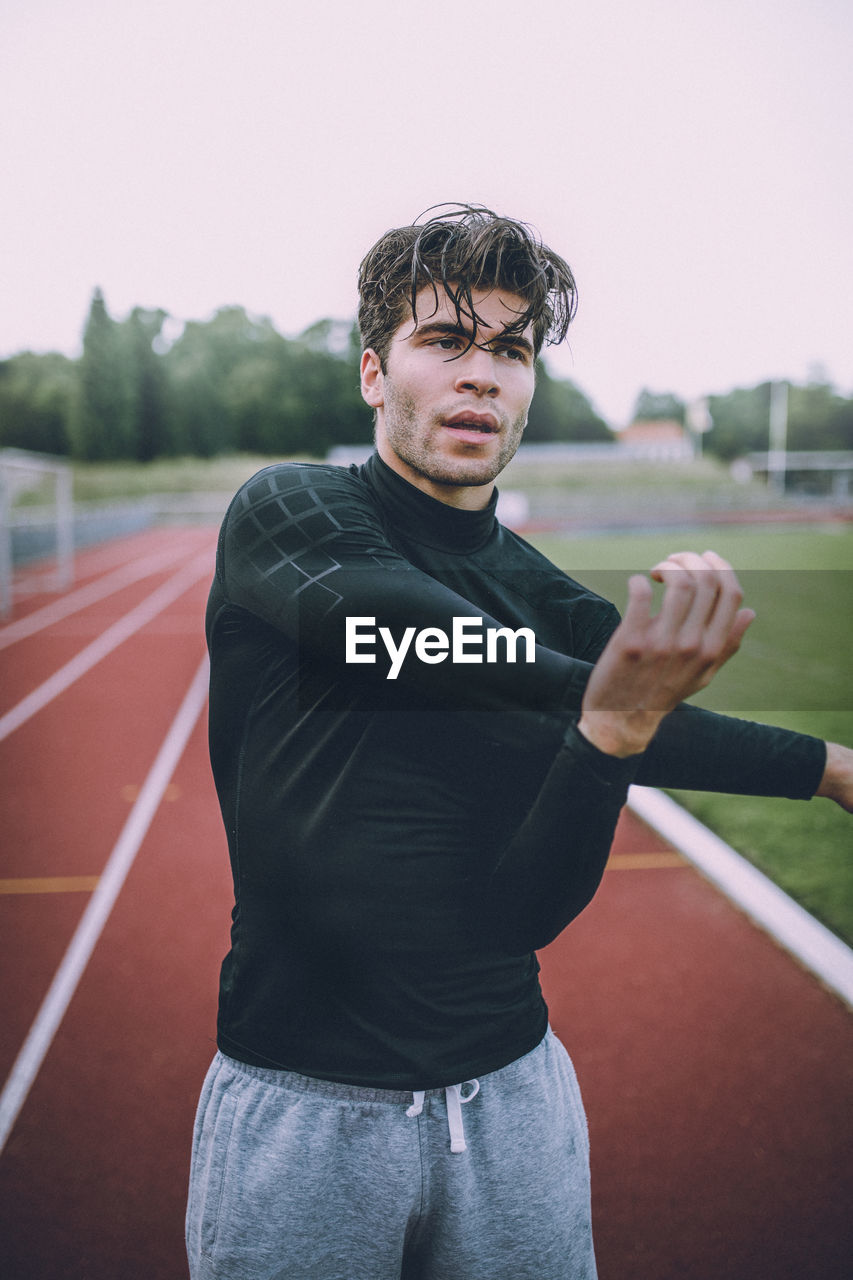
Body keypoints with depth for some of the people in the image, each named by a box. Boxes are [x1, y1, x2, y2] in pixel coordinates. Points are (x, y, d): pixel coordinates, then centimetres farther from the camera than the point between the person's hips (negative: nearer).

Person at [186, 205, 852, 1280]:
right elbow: (415, 628, -27)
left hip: (511, 1088, 3)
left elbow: (528, 910, -6)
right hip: (300, 1107, -3)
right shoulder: (289, 512, -7)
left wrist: (615, 722, -27)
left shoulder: (547, 597, 1)